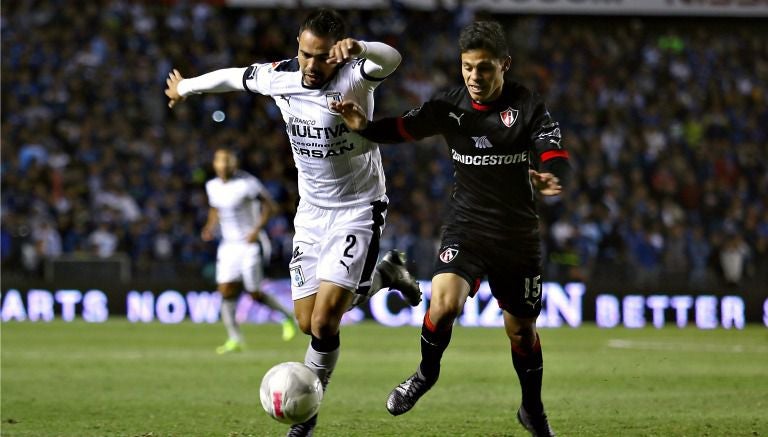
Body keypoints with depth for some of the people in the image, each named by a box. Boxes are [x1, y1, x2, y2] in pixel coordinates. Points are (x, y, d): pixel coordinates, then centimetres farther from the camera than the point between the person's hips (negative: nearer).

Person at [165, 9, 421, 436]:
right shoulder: (279, 77, -6)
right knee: (308, 322, 5)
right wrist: (184, 87, 32)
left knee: (324, 321, -14)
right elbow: (232, 76, 15)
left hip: (358, 210, -6)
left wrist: (359, 48, -67)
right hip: (312, 212, 6)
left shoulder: (354, 75, -21)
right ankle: (385, 273, 31)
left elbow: (390, 60, -44)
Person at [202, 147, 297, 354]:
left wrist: (257, 230, -21)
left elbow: (270, 206, -12)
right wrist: (210, 227, 5)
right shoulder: (213, 186, 6)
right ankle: (235, 340, -4)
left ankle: (287, 316, 22)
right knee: (226, 290, -7)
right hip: (228, 245, 6)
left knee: (254, 294, -3)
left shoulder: (246, 184, -15)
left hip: (250, 244, -6)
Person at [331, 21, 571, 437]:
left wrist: (551, 177, -46)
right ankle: (426, 372, 3)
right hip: (466, 226, 0)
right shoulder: (450, 105, -4)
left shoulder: (528, 107, -12)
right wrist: (364, 126, -15)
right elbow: (403, 129, 5)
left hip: (518, 234, 0)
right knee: (444, 301, -26)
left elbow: (557, 159, -22)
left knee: (521, 328, 11)